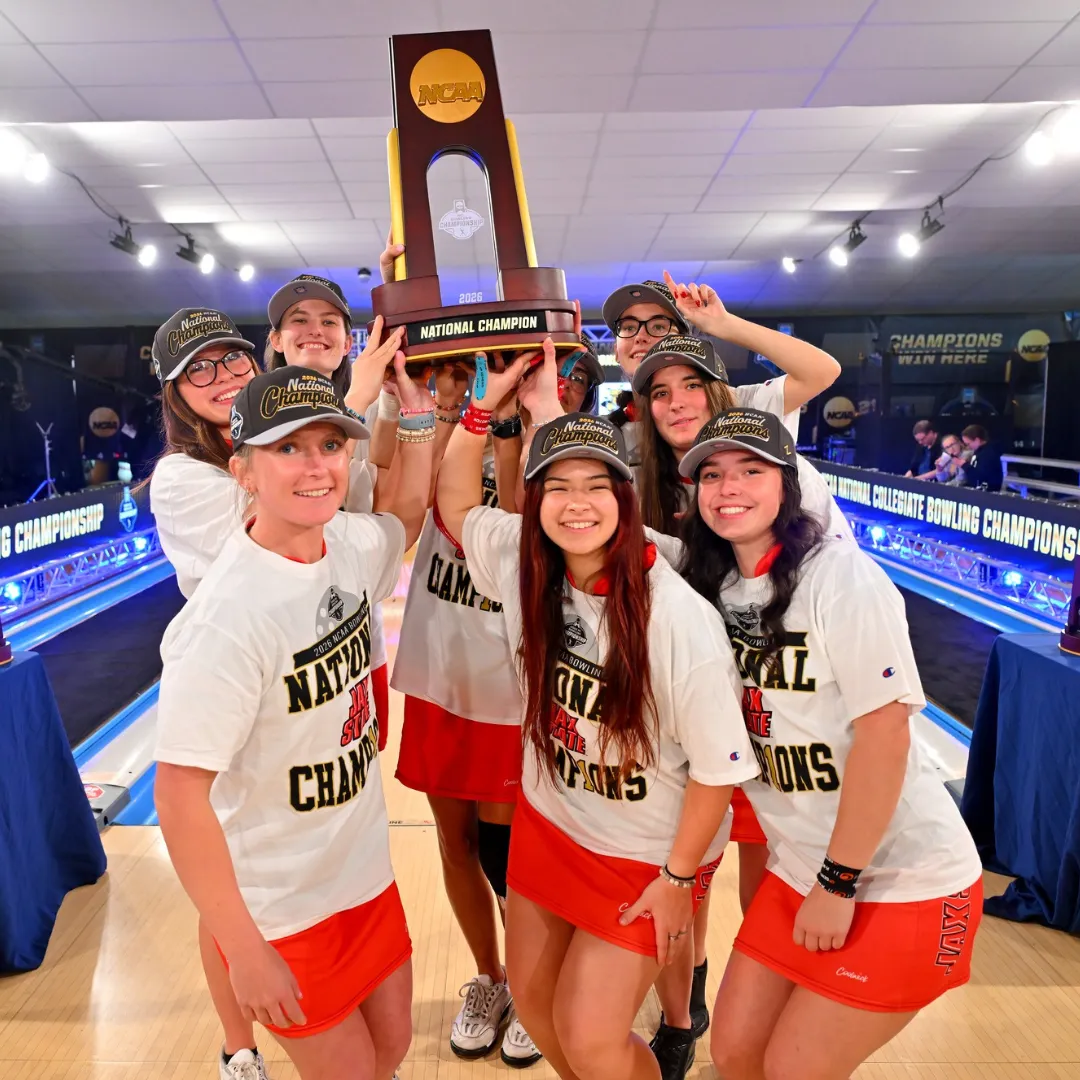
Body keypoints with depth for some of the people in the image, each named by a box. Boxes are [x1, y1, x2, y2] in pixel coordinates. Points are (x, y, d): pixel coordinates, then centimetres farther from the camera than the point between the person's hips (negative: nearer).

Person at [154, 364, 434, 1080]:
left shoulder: (348, 545, -8)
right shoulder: (230, 617, -28)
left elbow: (407, 514, 16)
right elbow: (179, 793, -24)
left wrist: (419, 415, 4)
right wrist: (246, 952, -18)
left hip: (365, 869, 7)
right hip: (282, 912, -6)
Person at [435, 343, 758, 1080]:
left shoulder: (680, 622, -30)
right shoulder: (524, 562, -15)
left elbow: (719, 767, -20)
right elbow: (457, 506, 3)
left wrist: (676, 879, -11)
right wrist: (486, 402, -10)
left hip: (648, 853, -5)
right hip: (548, 822, 6)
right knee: (532, 997, 19)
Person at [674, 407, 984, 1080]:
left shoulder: (841, 575, -19)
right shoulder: (715, 587, 1)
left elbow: (885, 732, -21)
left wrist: (839, 884, -16)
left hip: (902, 881, -6)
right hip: (800, 869, 6)